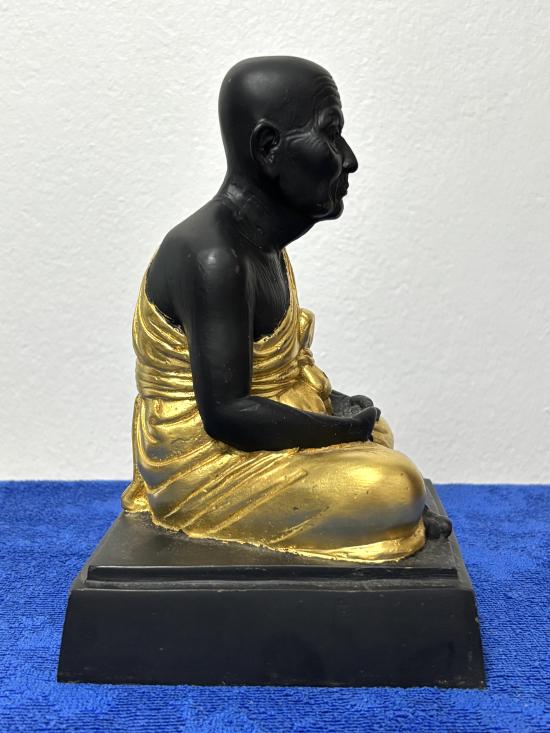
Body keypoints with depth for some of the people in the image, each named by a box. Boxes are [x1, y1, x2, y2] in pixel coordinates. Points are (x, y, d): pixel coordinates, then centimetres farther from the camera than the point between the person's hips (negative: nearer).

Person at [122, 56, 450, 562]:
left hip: (248, 435, 10)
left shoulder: (261, 241, 3)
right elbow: (227, 415, -30)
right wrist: (341, 428, -17)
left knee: (377, 434, 23)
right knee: (393, 487, -18)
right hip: (205, 463, -10)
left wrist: (336, 404, -3)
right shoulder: (213, 258, -28)